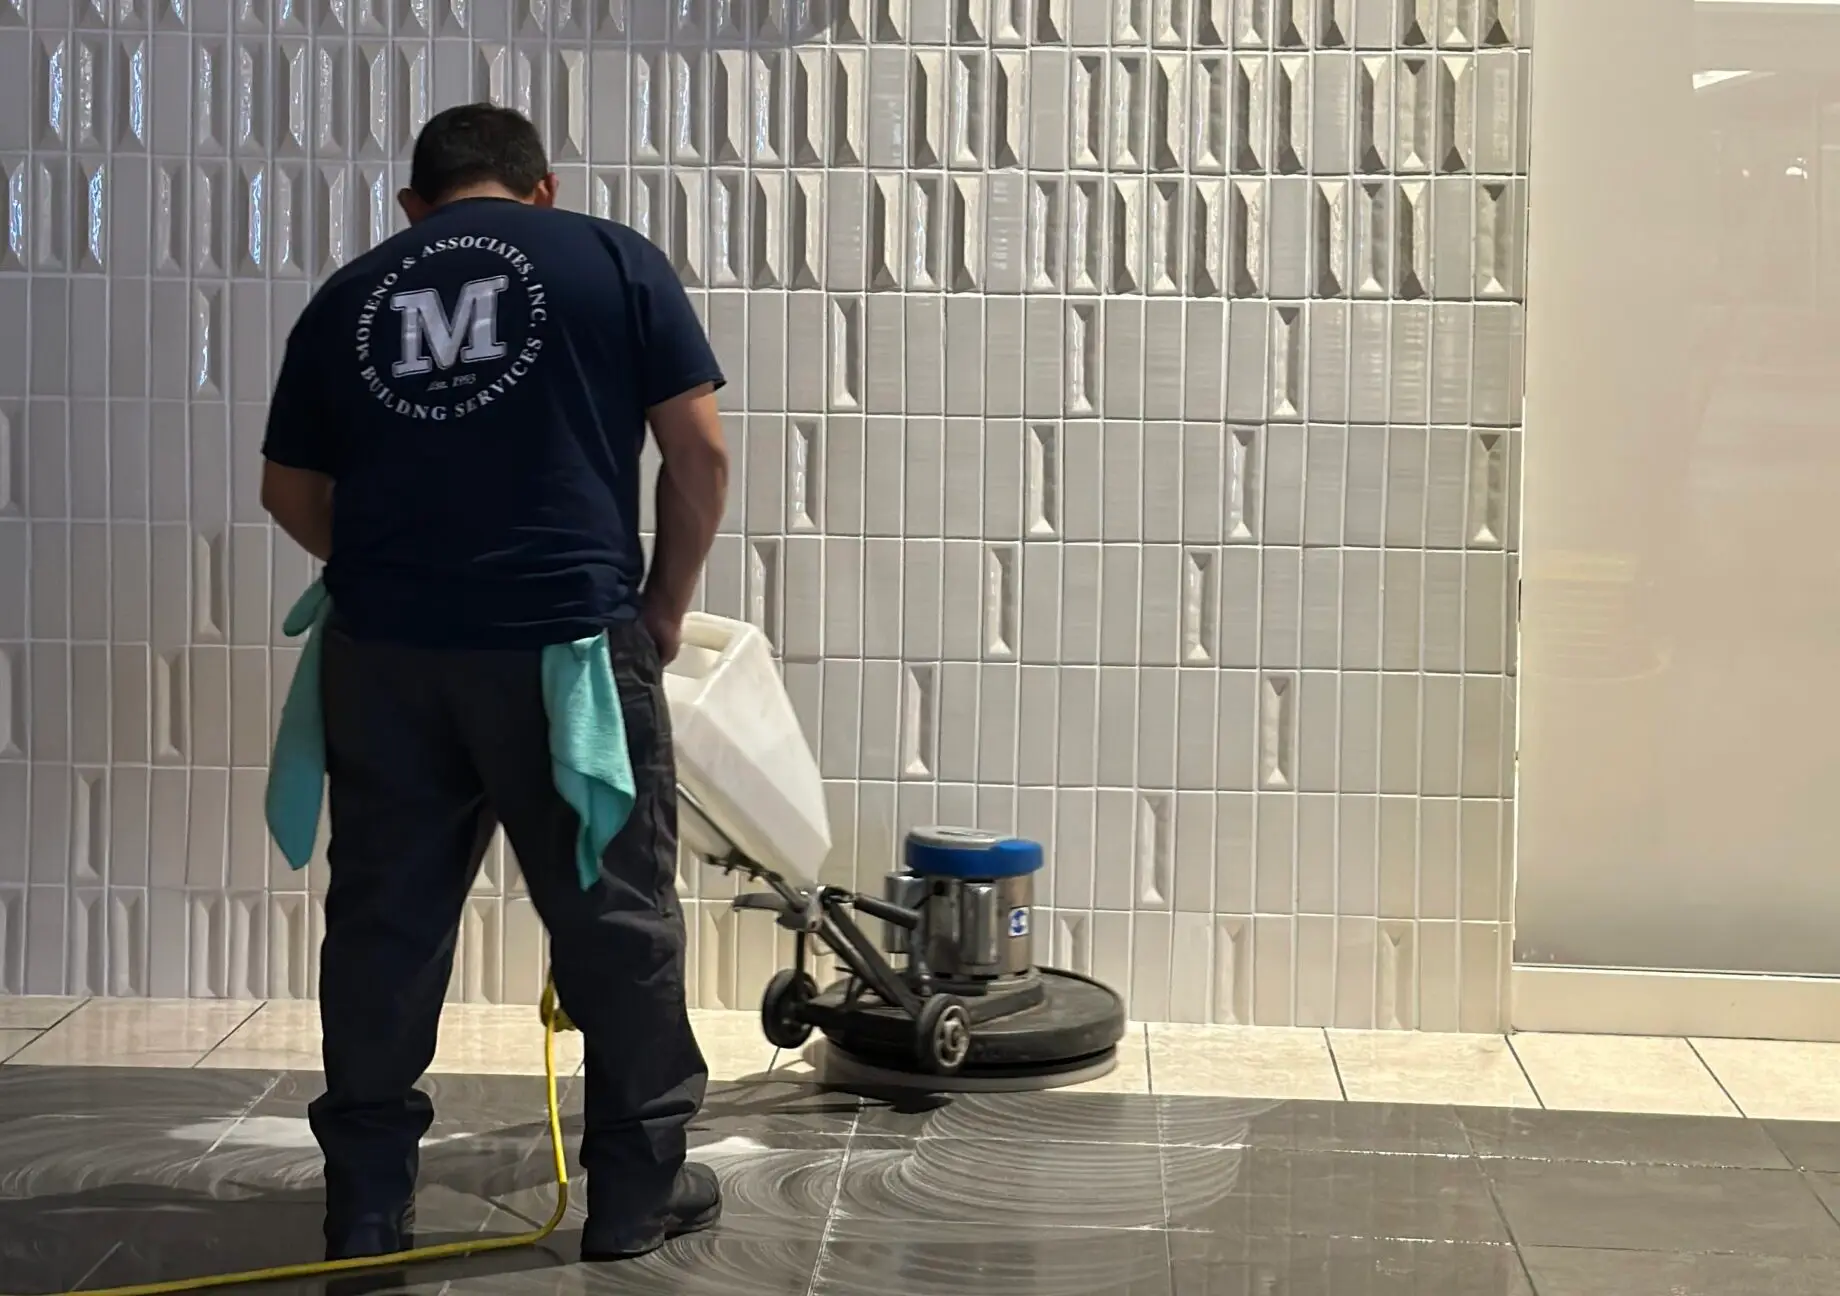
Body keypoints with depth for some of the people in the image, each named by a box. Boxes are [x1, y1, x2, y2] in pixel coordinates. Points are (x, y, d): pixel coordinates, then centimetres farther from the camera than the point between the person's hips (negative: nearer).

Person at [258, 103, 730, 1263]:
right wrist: (666, 604, 12)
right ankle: (638, 1188, 18)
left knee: (385, 922, 12)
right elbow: (700, 449, 1)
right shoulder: (613, 261, 6)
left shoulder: (348, 297, 14)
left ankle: (369, 1203, 19)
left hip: (384, 651, 3)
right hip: (567, 643, -3)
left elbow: (291, 491, 21)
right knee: (618, 916, 9)